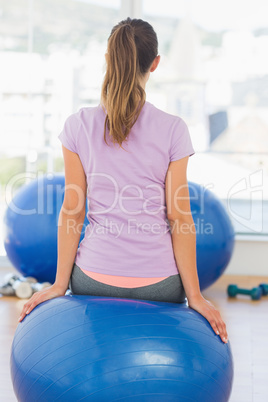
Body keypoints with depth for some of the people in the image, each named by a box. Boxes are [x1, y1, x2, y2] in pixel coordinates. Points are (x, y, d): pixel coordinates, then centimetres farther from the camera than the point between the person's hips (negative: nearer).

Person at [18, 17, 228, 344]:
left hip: (94, 278, 1)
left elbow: (73, 211, 0)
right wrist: (195, 295, 3)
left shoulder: (78, 125, -2)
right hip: (159, 281, -1)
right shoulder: (173, 129, -5)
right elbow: (178, 217, -4)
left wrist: (60, 284, 8)